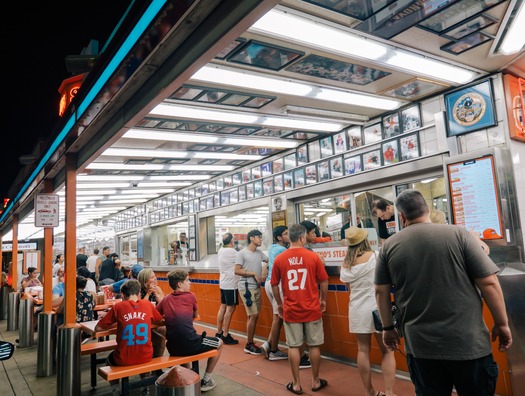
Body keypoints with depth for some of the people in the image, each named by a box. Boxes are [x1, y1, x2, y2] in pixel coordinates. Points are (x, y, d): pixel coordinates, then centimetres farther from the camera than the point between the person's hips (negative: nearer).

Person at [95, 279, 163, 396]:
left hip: (124, 359, -2)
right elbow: (160, 320, 17)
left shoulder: (118, 307, -7)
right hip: (146, 356, 2)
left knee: (110, 359, 33)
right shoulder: (148, 304, -1)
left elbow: (98, 328, -1)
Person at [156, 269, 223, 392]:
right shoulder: (190, 296, 2)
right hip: (190, 345, -5)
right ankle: (205, 381, 23)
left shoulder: (165, 299, 10)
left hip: (172, 348, 5)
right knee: (219, 343, 21)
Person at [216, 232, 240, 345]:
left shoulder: (221, 251, 7)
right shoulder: (231, 252, -18)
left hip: (223, 283, 9)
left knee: (223, 307, 13)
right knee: (230, 308, -3)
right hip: (231, 284, -9)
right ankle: (225, 336, 1)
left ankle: (219, 333, 21)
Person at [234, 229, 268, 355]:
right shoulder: (242, 253, -8)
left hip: (257, 287, 7)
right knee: (253, 315, -7)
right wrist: (253, 274, -14)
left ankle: (251, 343, 20)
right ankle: (249, 345, 6)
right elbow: (237, 271, -13)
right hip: (246, 287, -7)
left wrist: (264, 269, 0)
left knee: (254, 316, 10)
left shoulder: (260, 253, 9)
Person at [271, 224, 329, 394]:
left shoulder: (279, 259, -5)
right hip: (312, 309, 0)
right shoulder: (313, 256, -8)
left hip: (291, 310, 1)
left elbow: (274, 285, 2)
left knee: (293, 347, 11)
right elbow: (324, 282, -1)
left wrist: (279, 304, 16)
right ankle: (316, 381, 26)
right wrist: (323, 300, 14)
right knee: (314, 345, 14)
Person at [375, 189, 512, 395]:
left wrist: (388, 327, 16)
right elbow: (489, 282, -7)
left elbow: (381, 291, 4)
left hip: (419, 345, 1)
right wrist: (502, 324, 5)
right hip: (468, 342, -1)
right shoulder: (458, 234, -7)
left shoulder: (389, 245, -1)